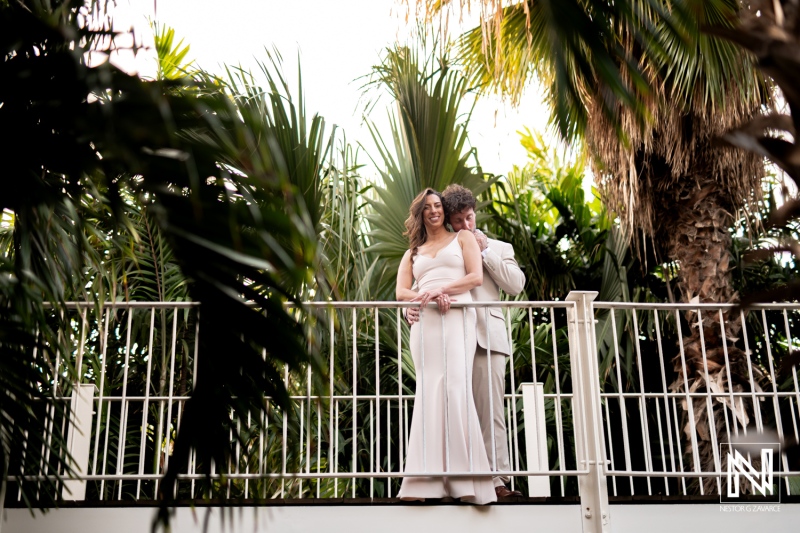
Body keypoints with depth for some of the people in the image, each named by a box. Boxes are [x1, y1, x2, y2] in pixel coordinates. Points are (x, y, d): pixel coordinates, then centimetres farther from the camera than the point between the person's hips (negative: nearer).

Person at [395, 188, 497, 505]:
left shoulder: (463, 239, 18)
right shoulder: (412, 253, 26)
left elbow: (476, 277, 4)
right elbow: (401, 292, 12)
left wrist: (440, 289, -11)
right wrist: (428, 297, -9)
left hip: (457, 318, -3)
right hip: (424, 321, 3)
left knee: (455, 387, -17)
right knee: (430, 391, -9)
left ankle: (464, 479, -19)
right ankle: (428, 480, -14)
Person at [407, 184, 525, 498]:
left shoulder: (498, 248, 20)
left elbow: (516, 285, 6)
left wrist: (484, 251, 5)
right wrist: (411, 307, -9)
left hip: (486, 336, -1)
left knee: (490, 411, -7)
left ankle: (497, 479, -7)